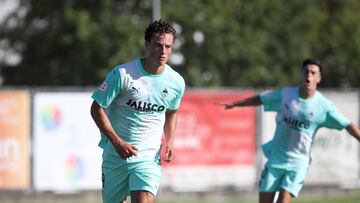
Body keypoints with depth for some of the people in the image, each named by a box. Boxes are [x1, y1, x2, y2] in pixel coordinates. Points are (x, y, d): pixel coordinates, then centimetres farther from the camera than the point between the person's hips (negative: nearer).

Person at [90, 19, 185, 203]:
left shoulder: (176, 82, -1)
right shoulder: (122, 74, -13)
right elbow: (96, 108, -8)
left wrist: (169, 143, 5)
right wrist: (117, 142, -17)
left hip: (149, 156, 1)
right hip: (115, 152, -1)